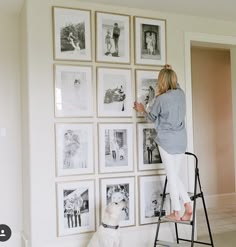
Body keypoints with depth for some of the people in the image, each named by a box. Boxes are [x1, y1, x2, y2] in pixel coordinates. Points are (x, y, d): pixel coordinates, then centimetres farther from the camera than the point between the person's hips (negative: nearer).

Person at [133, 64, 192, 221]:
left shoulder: (161, 99, -13)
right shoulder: (181, 93, 2)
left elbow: (152, 117, 4)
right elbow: (176, 84, 29)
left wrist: (142, 110, 23)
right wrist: (170, 72, 38)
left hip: (167, 141, -5)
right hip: (181, 140, 5)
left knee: (172, 176, 3)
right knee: (175, 175, 15)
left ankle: (176, 213, 9)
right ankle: (188, 205, 6)